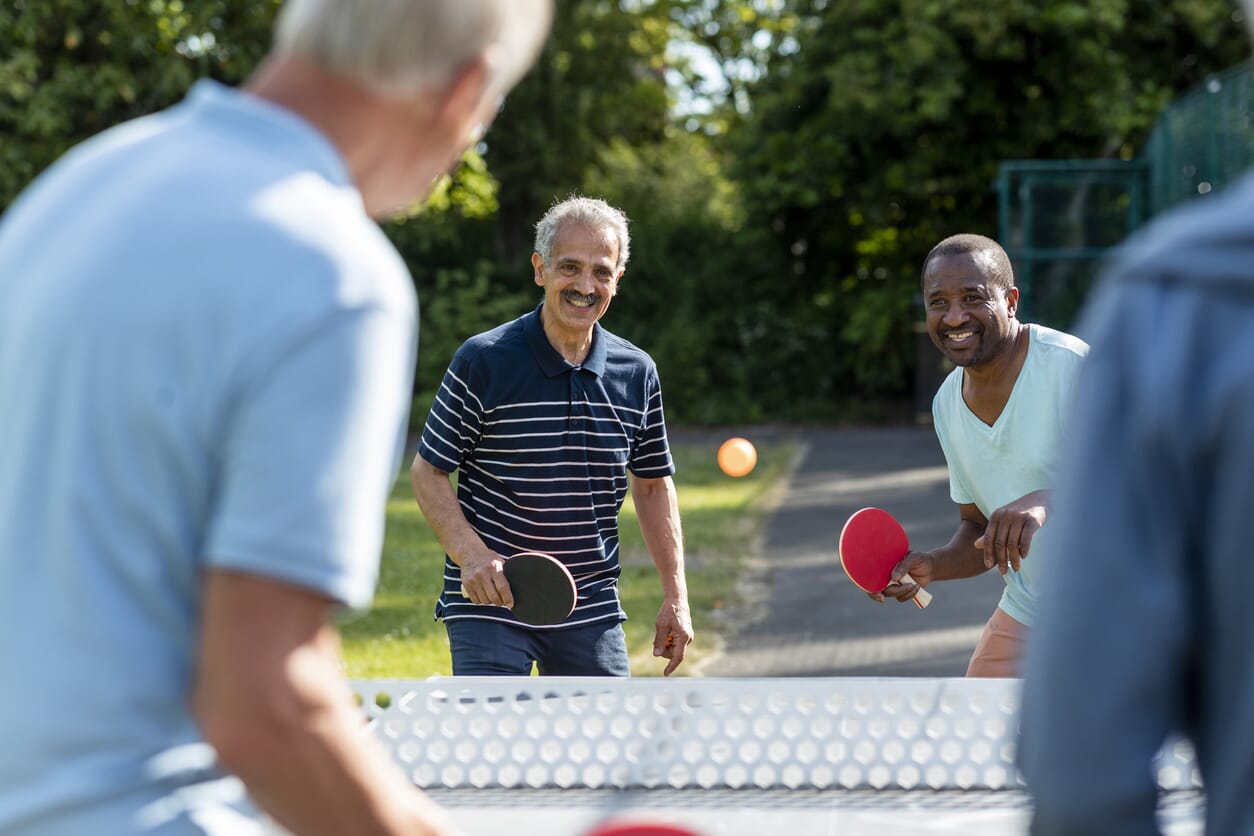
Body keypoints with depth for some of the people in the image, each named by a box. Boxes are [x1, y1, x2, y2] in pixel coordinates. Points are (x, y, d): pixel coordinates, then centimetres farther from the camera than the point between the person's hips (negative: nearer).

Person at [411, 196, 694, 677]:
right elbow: (428, 471, -4)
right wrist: (470, 553, -20)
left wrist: (675, 594, 10)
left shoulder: (636, 372, 4)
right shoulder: (483, 361, -9)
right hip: (490, 601, -4)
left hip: (591, 609, 5)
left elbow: (653, 483, 15)